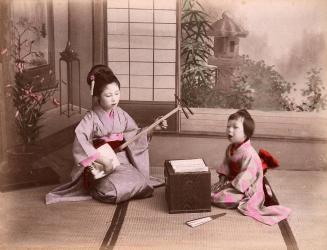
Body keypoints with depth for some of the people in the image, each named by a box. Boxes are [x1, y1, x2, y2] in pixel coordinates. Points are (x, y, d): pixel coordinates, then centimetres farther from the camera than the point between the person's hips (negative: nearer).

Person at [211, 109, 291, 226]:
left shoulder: (248, 154, -30)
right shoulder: (230, 148, 1)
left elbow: (246, 175, -29)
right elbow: (226, 165, 11)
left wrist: (229, 185, -24)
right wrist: (222, 180, -4)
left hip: (246, 189, -9)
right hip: (232, 181, 9)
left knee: (218, 198, -22)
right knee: (211, 189, 10)